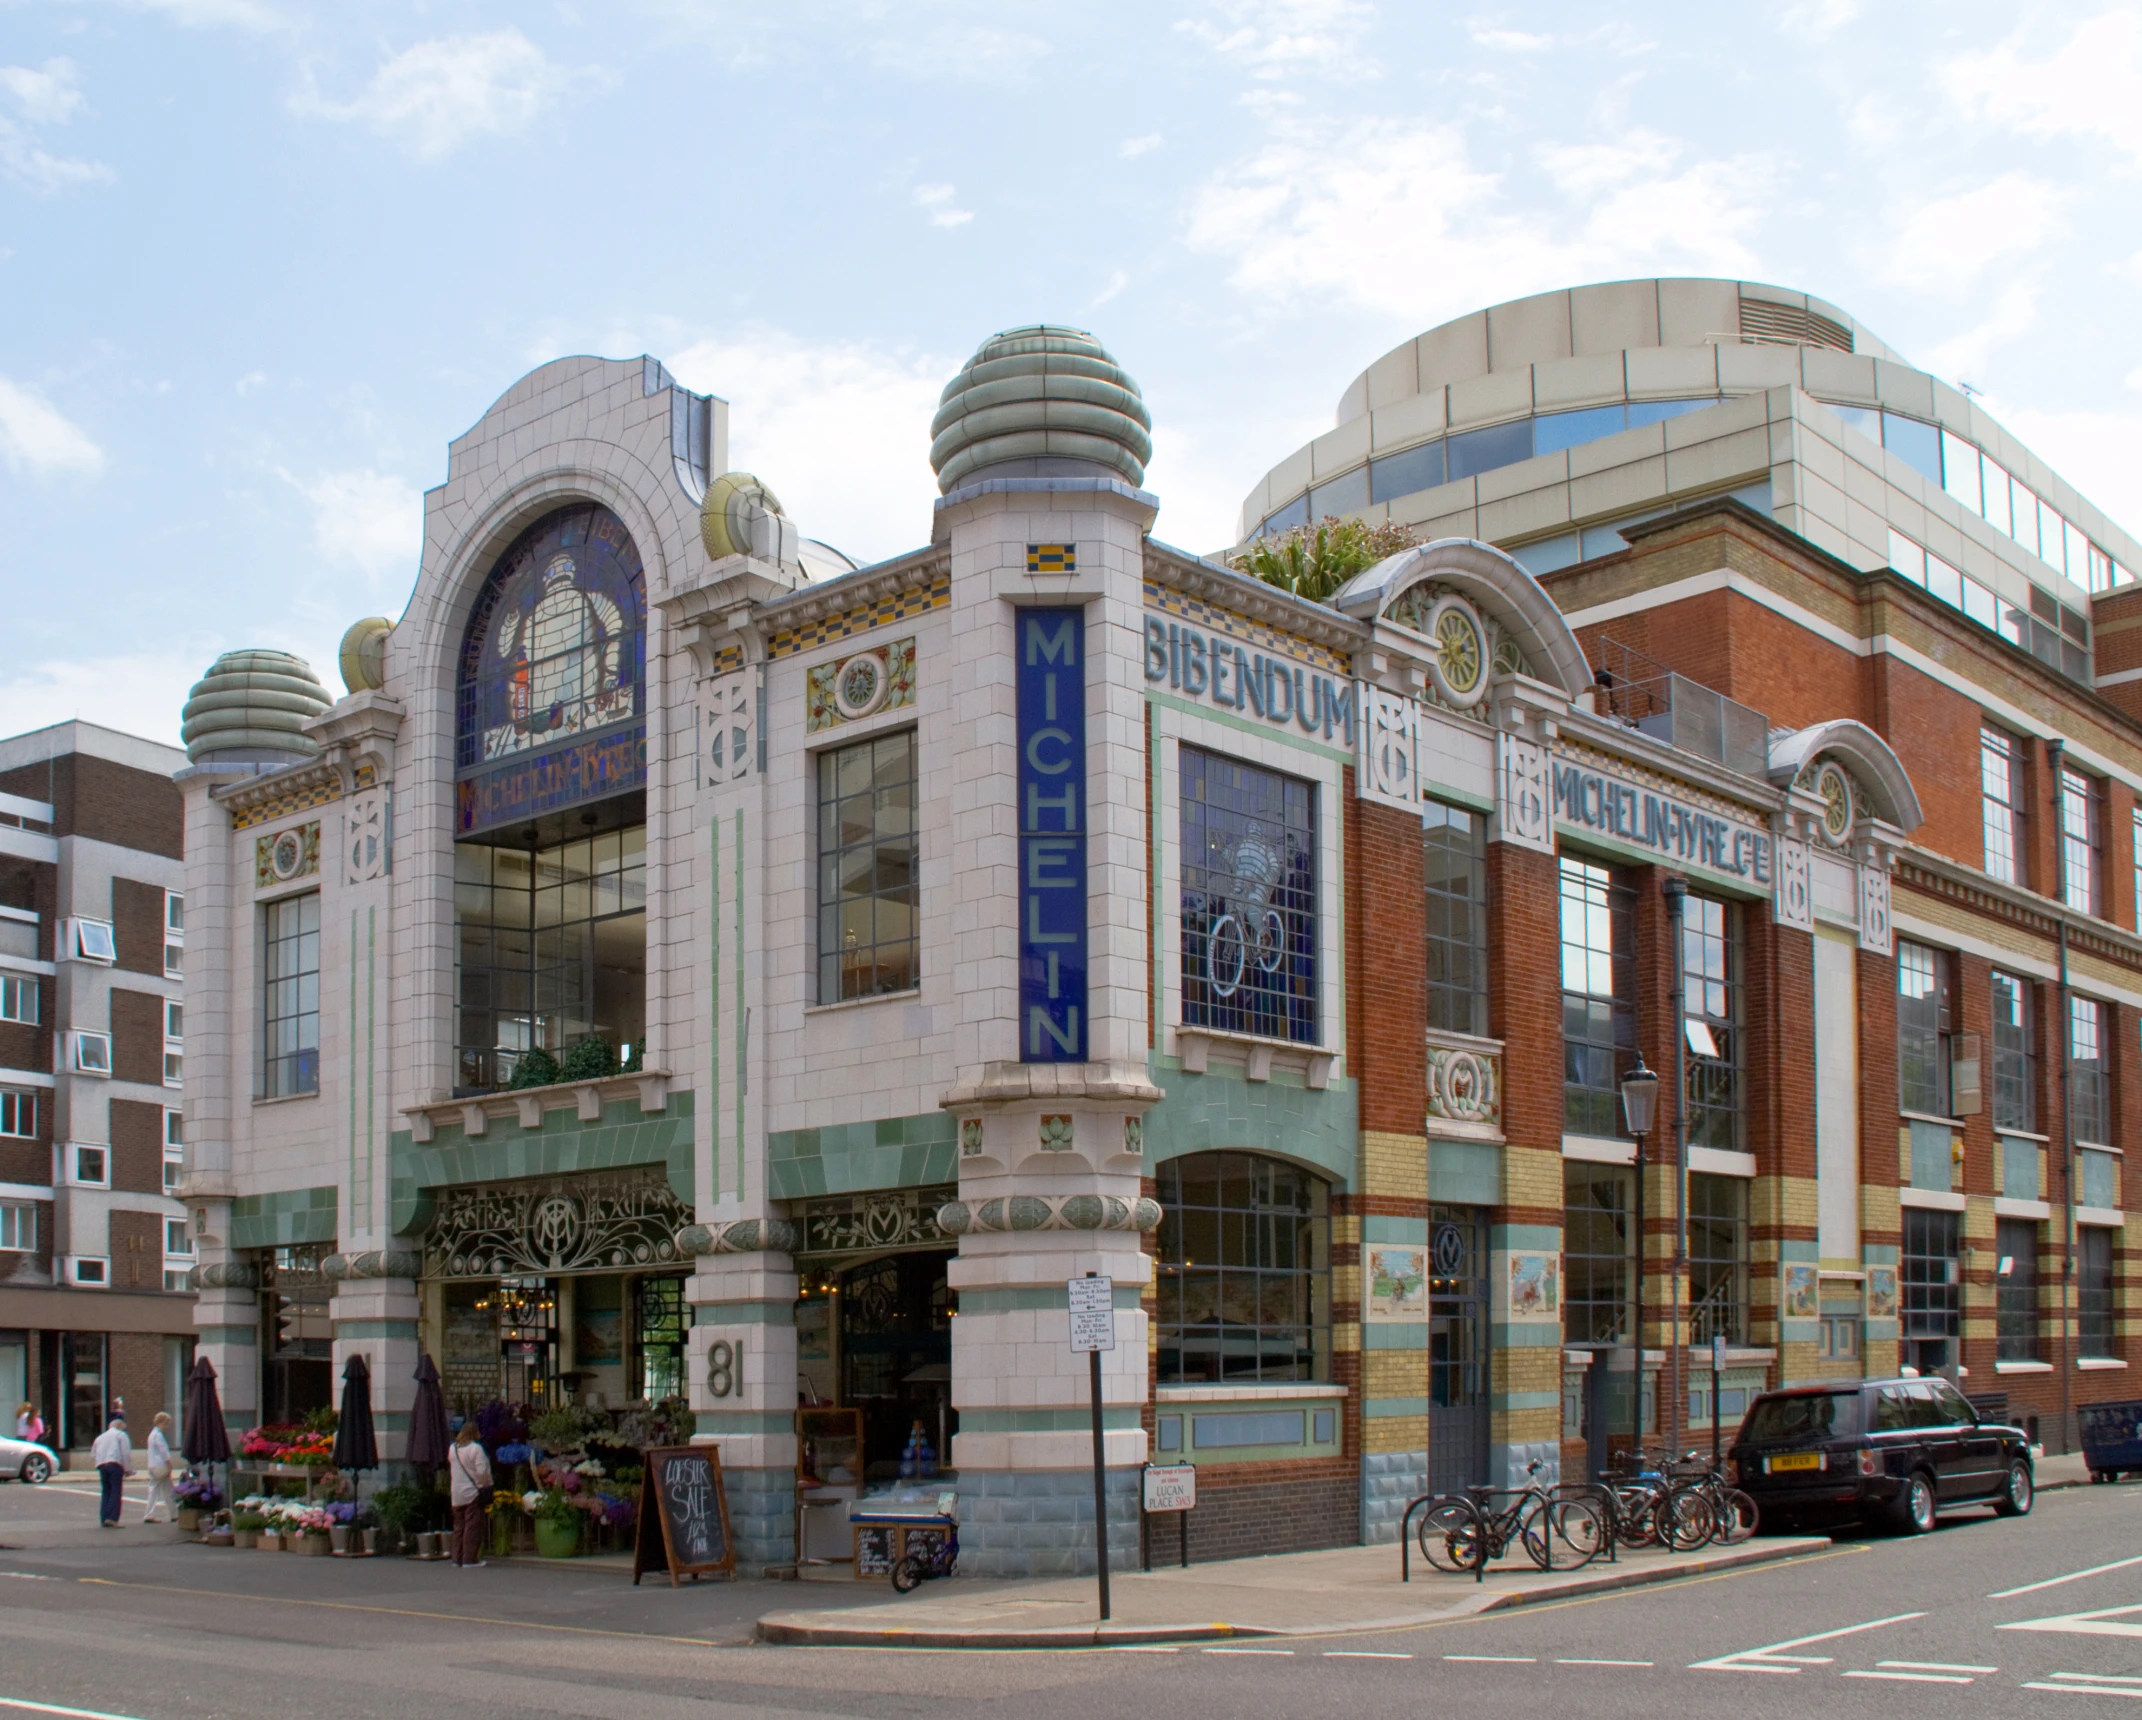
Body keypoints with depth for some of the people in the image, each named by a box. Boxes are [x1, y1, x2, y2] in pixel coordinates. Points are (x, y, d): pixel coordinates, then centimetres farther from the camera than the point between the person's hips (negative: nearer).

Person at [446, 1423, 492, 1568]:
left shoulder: (453, 1448, 8)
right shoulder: (475, 1448, -12)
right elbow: (482, 1471, -17)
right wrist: (486, 1486, -11)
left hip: (456, 1494, 6)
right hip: (473, 1492, -6)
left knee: (459, 1526, 13)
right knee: (473, 1527, -4)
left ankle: (457, 1558, 15)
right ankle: (469, 1559, -6)